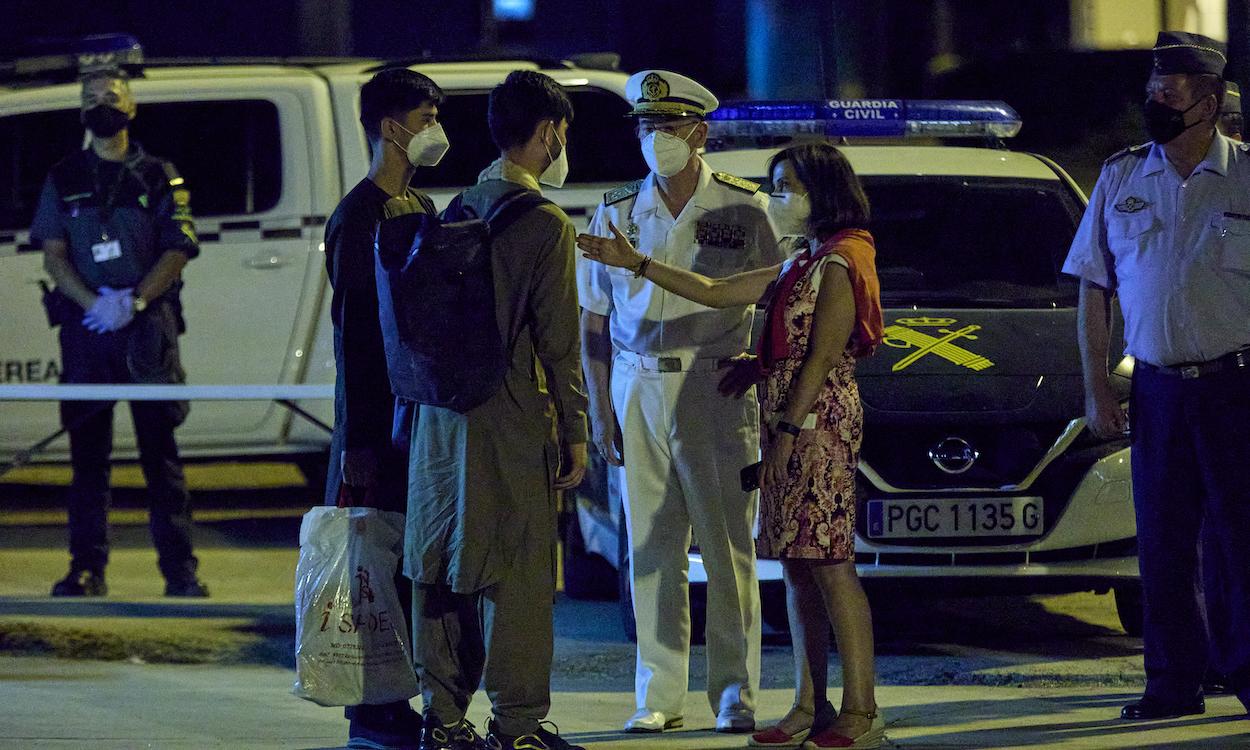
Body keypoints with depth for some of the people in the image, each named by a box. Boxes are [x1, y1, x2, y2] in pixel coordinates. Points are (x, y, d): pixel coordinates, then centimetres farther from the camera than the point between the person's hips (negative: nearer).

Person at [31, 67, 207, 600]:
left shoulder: (157, 177, 8)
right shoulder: (64, 180, 12)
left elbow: (177, 251, 1)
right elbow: (53, 253, 5)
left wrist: (135, 302, -14)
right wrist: (93, 303, -12)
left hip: (147, 325, -1)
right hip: (85, 326, 2)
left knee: (160, 450, -3)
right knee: (88, 453, 2)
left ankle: (180, 569, -2)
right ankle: (87, 569, 4)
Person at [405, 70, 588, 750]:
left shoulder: (458, 210, 9)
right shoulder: (546, 226, -12)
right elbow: (558, 341, -13)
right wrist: (575, 433, -6)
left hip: (443, 412, 7)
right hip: (512, 417, -7)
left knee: (443, 567, 11)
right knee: (517, 574, -1)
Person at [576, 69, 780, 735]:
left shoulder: (743, 208, 1)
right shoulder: (616, 213, 9)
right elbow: (593, 321, 12)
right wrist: (600, 411, 4)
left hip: (717, 389, -3)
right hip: (637, 390, 3)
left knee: (726, 547, -3)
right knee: (651, 547, 3)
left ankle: (735, 692, 3)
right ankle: (658, 696, 7)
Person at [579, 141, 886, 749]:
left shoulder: (840, 264, -9)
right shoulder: (801, 266, 20)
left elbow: (822, 357, -15)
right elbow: (716, 292, 22)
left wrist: (789, 431, -17)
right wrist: (637, 264, 19)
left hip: (819, 425, -10)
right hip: (788, 427, 10)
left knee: (829, 565, -11)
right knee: (797, 567, 8)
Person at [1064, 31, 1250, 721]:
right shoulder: (1121, 179, 9)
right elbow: (1093, 289, 12)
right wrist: (1096, 390, 6)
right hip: (1156, 388, 3)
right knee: (1162, 540, 5)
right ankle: (1174, 683, 12)